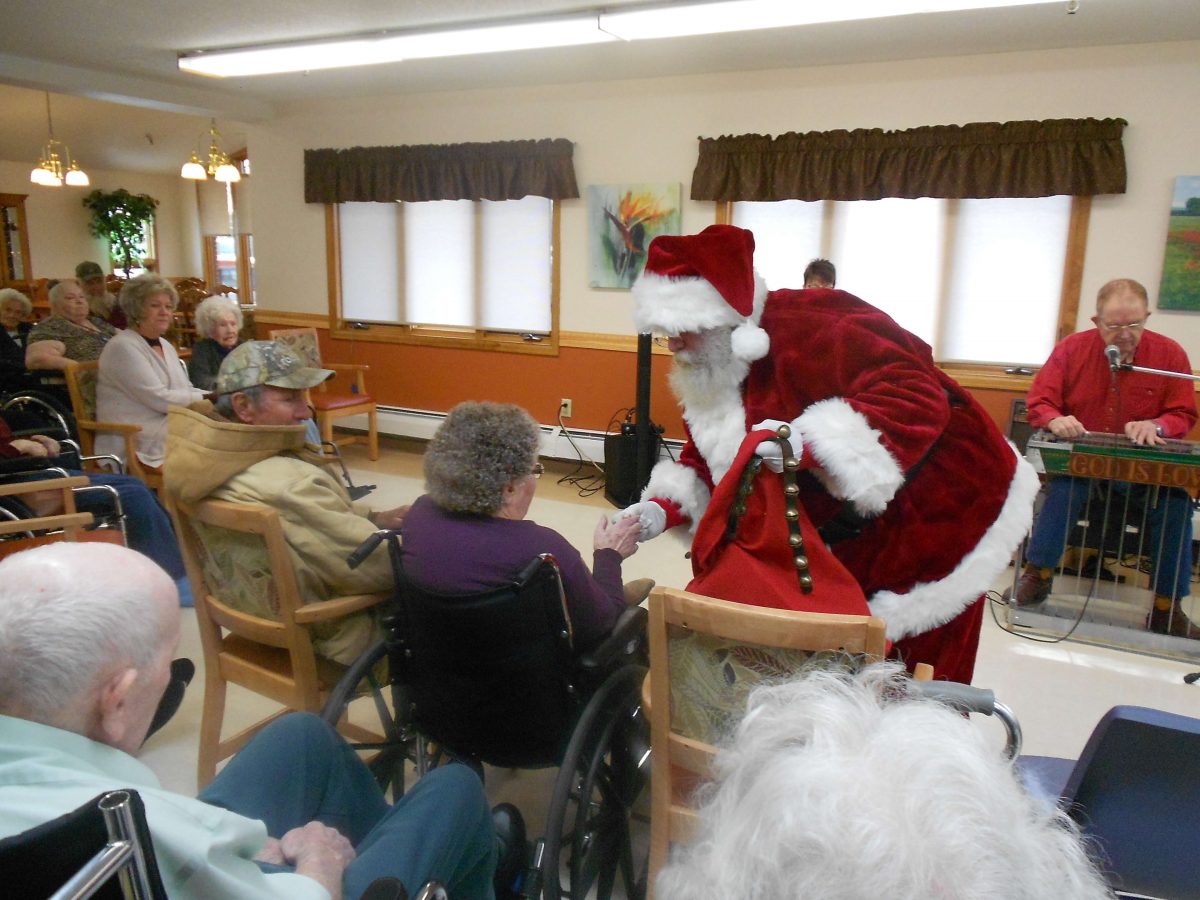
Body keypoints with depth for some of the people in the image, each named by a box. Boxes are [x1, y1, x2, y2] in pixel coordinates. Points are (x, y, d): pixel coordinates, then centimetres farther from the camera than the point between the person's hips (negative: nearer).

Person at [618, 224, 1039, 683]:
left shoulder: (810, 327, -29)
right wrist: (660, 510, -14)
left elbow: (917, 397, -35)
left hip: (931, 514, -7)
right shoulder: (708, 374, -1)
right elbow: (707, 462, 5)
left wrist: (806, 444, -47)